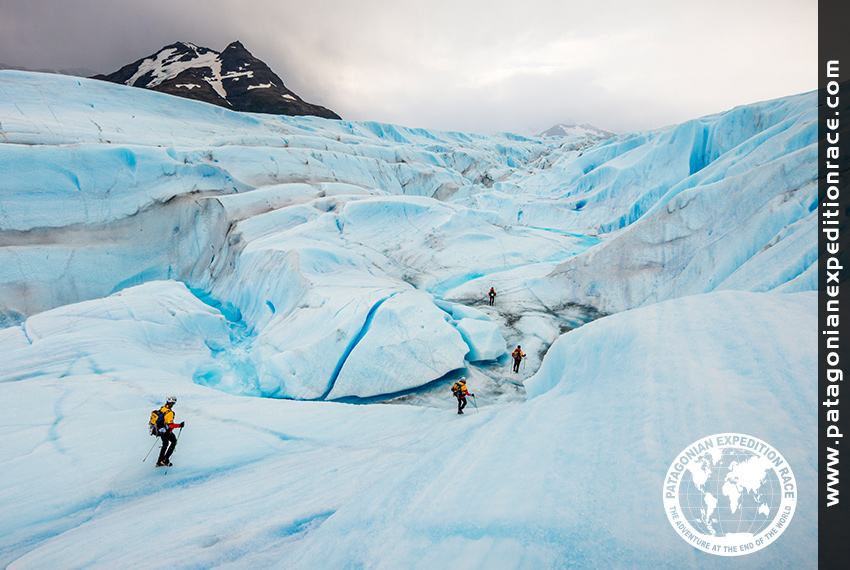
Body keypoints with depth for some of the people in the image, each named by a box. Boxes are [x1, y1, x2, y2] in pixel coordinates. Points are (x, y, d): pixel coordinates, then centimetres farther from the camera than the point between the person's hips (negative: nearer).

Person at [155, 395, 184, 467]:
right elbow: (170, 425, -30)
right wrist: (179, 425, -19)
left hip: (159, 430, 8)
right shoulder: (170, 413, -28)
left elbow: (158, 419, 12)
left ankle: (160, 461, 32)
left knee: (165, 444, 25)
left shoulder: (161, 409, -2)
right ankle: (165, 460, 12)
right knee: (174, 441, 14)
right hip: (165, 432, -8)